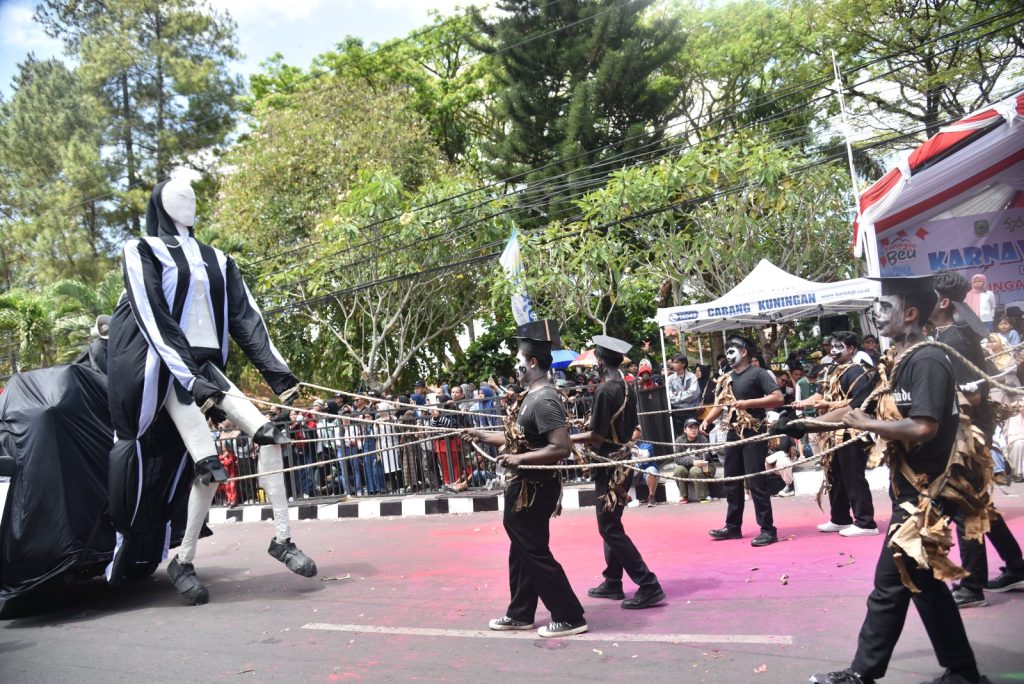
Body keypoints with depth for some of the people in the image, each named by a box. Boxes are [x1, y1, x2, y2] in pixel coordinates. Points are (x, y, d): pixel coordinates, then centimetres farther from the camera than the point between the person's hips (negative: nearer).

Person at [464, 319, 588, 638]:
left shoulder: (544, 400, -22)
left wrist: (520, 459, -26)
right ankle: (520, 614, 32)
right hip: (524, 488, 10)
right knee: (521, 553, 19)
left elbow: (562, 448, -28)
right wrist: (482, 436, 22)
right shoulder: (532, 396, 10)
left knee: (536, 554, -1)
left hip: (533, 490, -10)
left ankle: (570, 618, 9)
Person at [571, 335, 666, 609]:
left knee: (610, 529, -4)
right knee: (612, 525, 18)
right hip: (623, 461, 9)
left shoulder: (604, 390, -19)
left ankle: (649, 586, -6)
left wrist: (567, 439, -9)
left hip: (609, 465, -9)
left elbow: (597, 435, -19)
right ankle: (612, 583, 26)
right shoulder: (627, 389, 8)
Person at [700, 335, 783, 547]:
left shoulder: (758, 374, -8)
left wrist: (748, 403, -23)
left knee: (756, 482, -7)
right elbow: (720, 404, 19)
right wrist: (707, 420, 3)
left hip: (754, 434, -8)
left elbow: (778, 398, -17)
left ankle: (768, 530, 0)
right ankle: (733, 526, 22)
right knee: (732, 481, 12)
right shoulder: (726, 379, 13)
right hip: (733, 434, 8)